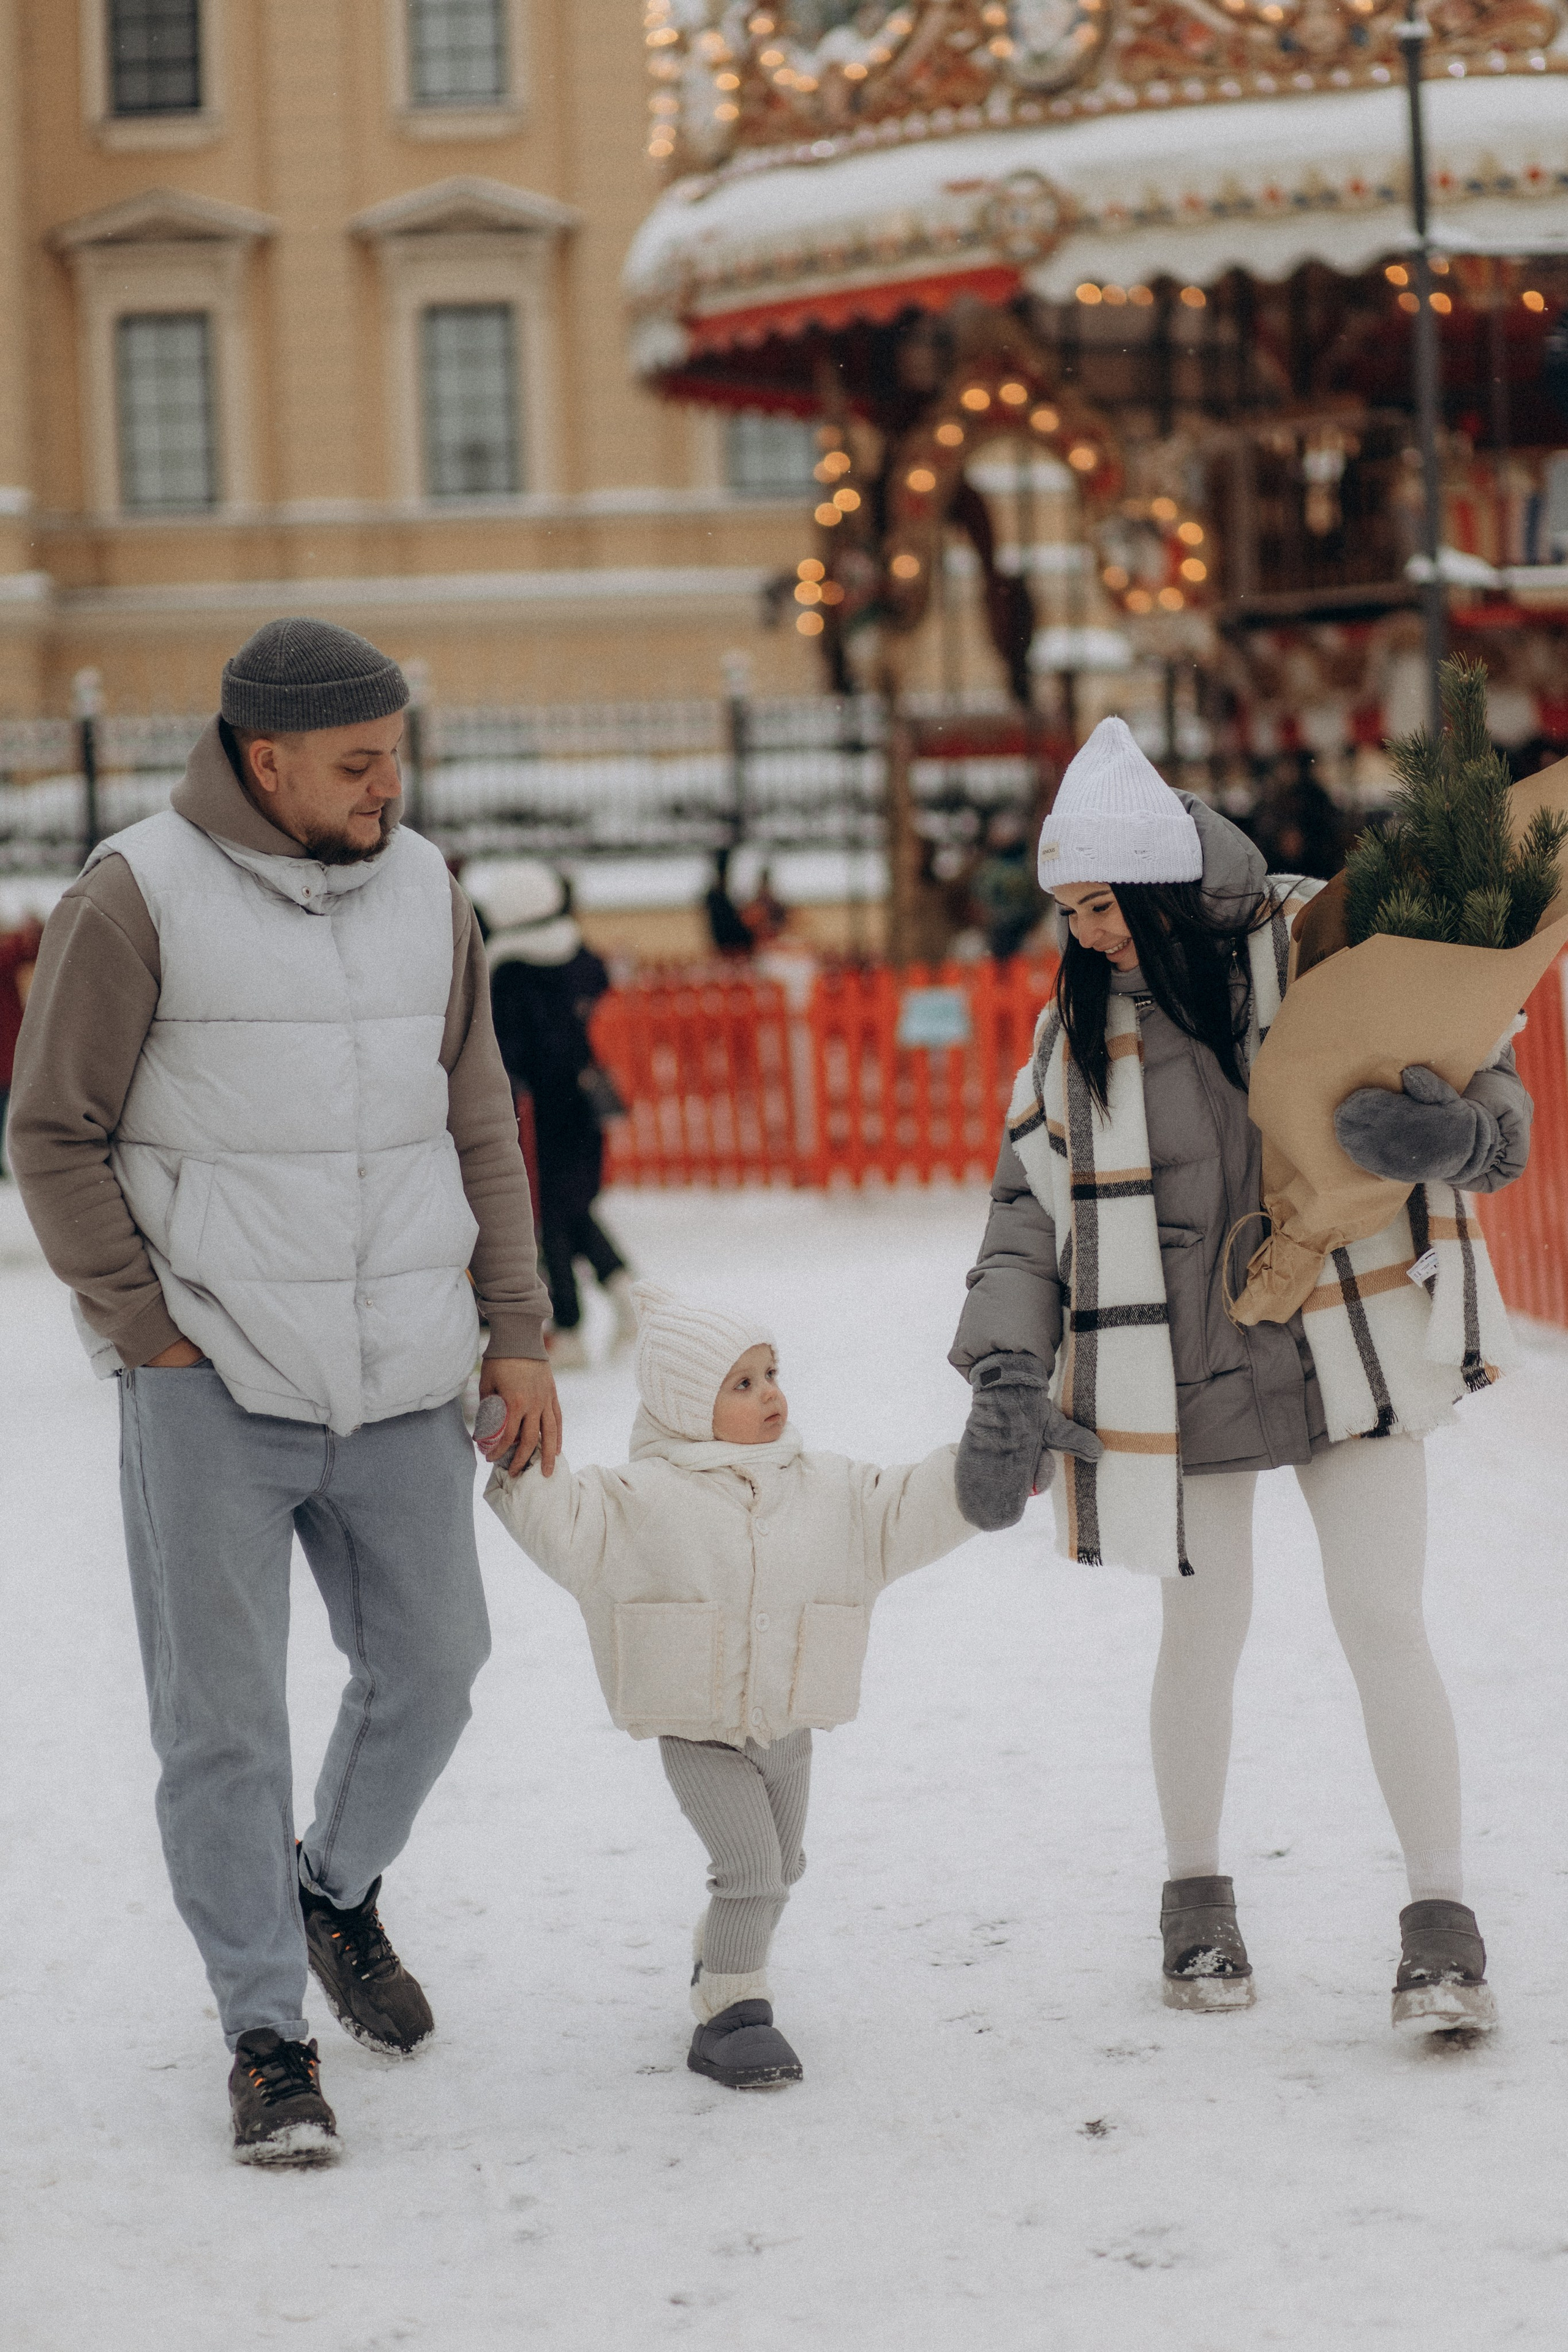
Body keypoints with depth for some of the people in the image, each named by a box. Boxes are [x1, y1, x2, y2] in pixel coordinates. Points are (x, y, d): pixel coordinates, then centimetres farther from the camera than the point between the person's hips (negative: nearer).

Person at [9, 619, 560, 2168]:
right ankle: (265, 2038, 7)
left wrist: (515, 1334, 9)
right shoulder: (136, 903, -9)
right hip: (214, 1386, -5)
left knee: (426, 1668, 13)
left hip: (402, 1384, 5)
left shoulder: (423, 893, 7)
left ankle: (337, 1895, 40)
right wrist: (150, 1333, -8)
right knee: (223, 1719, -3)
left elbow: (478, 1126, 13)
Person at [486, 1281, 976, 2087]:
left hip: (788, 1726, 6)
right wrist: (522, 1473, -28)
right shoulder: (647, 1498, -10)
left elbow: (902, 1517, 7)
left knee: (778, 1869, 20)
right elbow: (572, 1531, -16)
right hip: (699, 1732, -6)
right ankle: (731, 2011, -3)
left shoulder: (826, 1491, 4)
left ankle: (723, 1959, 44)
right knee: (753, 1868, -15)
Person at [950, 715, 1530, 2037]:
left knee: (1383, 1621, -5)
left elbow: (1495, 1103, -5)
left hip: (1345, 1355, -2)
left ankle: (1443, 1923, 3)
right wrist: (1009, 1383, -9)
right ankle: (1198, 1896, 27)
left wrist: (1449, 1132, -30)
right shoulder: (1086, 1020, 0)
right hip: (1182, 1372, 2)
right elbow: (1032, 1202, 3)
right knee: (1207, 1630, 8)